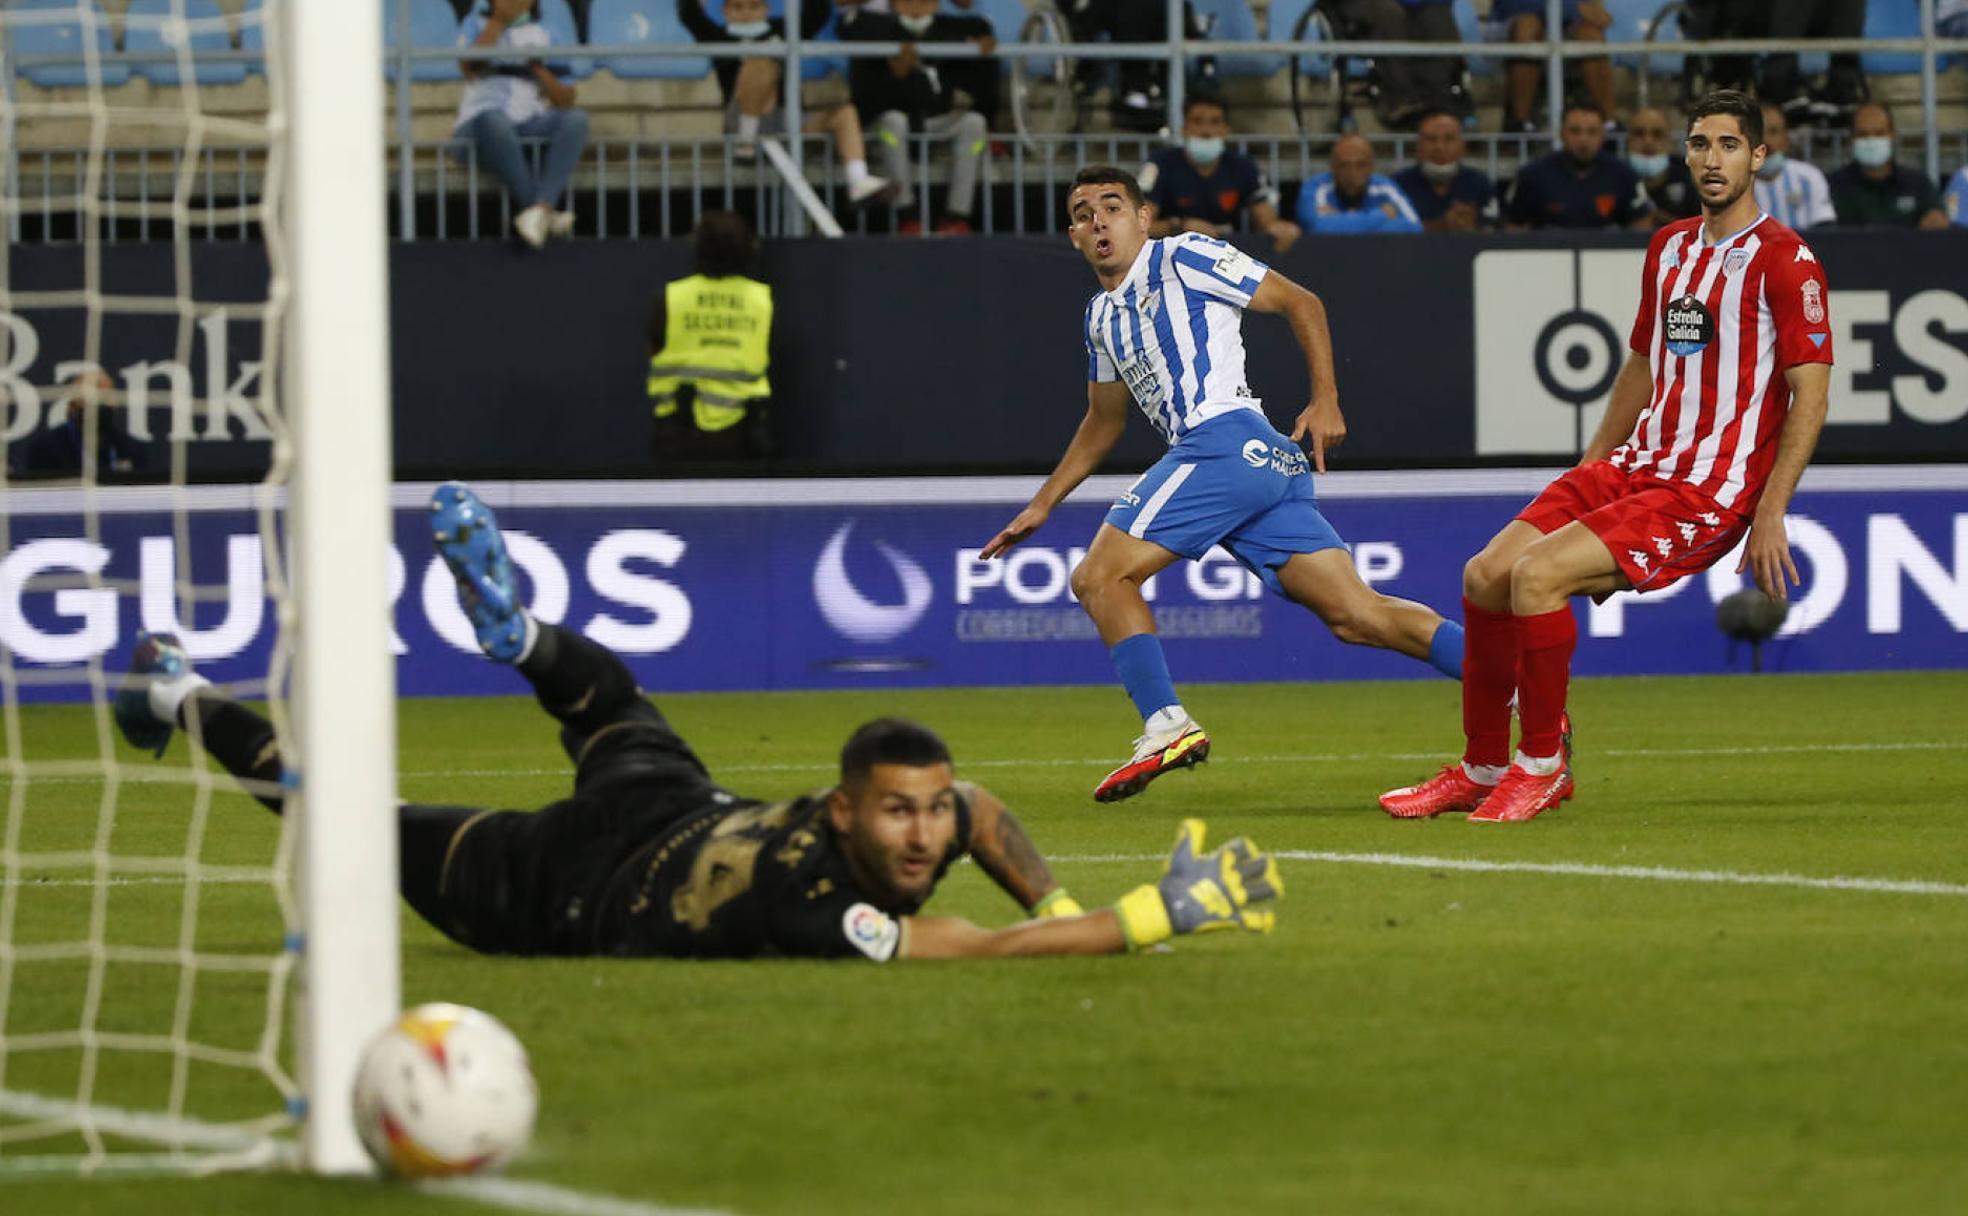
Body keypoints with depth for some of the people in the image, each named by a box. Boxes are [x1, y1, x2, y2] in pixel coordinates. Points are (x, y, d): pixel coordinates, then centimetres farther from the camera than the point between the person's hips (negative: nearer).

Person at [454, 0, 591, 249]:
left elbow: (565, 101, 13)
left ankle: (539, 209, -43)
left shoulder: (542, 36, 19)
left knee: (576, 119, -28)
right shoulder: (477, 25, 13)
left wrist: (540, 69, -4)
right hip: (479, 125, -3)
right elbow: (469, 68, -9)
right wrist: (498, 22, -6)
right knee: (495, 122, -40)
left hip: (532, 125, 3)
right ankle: (547, 212, -35)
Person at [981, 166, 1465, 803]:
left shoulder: (1183, 258, 4)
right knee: (1357, 615, -4)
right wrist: (1041, 506, 38)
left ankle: (1166, 725, -17)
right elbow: (1102, 424, 40)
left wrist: (1325, 400, -6)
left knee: (1100, 576, -9)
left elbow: (1301, 302, 3)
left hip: (1225, 436, -8)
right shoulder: (1102, 318, 28)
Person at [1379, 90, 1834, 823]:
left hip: (1708, 495, -8)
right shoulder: (1669, 248, 15)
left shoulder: (1785, 262, -9)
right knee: (1486, 575, -3)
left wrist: (1769, 514, -17)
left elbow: (1810, 395, -12)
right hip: (1637, 466, 8)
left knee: (1537, 572, -24)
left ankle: (1543, 764, -8)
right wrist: (1590, 470, 24)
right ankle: (1481, 771, 10)